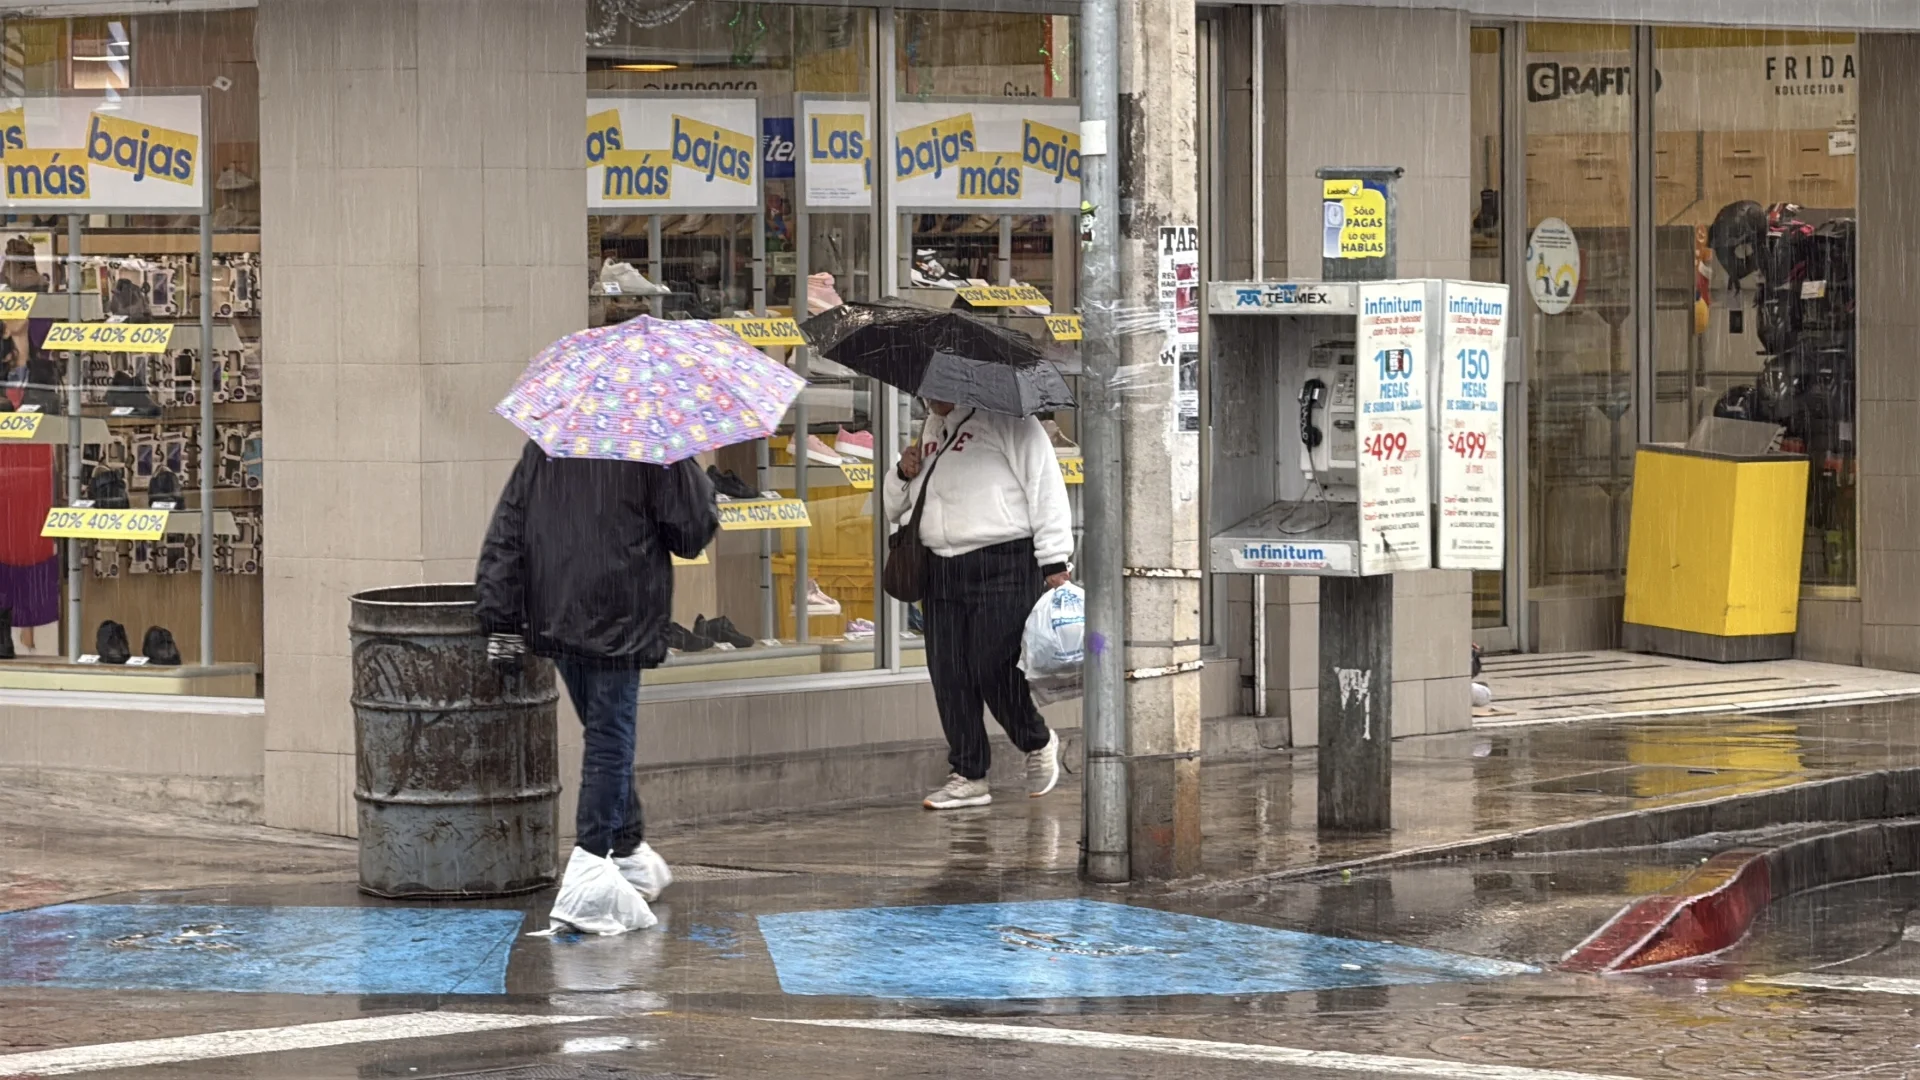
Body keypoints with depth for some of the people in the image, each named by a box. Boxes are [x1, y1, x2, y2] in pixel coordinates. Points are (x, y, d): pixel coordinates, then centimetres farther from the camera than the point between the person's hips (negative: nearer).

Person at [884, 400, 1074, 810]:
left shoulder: (1007, 421, -4)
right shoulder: (929, 431, 20)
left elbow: (1044, 488, -8)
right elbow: (896, 509, 29)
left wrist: (1054, 564, -11)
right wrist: (903, 476, 5)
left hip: (1001, 566, -7)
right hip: (940, 571, 7)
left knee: (994, 669, -10)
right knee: (949, 676, 2)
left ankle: (1038, 744, 17)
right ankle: (969, 776, 10)